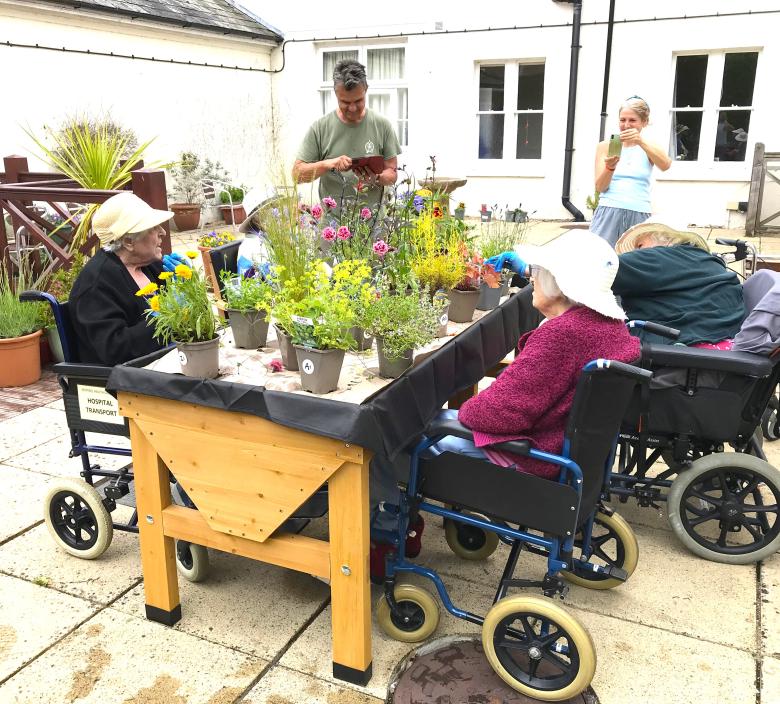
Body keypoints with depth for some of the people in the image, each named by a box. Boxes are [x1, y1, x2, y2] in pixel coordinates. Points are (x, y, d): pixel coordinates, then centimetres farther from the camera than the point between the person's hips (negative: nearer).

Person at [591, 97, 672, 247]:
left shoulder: (649, 148, 12)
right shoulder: (606, 146, 9)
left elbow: (665, 165, -11)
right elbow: (600, 187, 1)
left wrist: (641, 141, -23)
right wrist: (610, 167, -19)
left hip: (639, 214, 1)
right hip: (608, 212, -1)